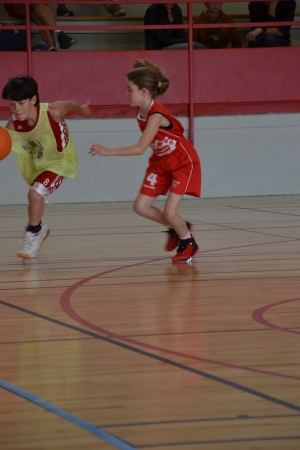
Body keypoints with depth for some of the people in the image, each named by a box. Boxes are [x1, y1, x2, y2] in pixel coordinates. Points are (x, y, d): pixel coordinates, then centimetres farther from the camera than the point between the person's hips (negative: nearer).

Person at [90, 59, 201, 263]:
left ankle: (188, 243, 16)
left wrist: (108, 151, -37)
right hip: (161, 163, 8)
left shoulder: (156, 114, -32)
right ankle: (175, 229, 23)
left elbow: (140, 148, -37)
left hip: (183, 162, -8)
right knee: (141, 207, -1)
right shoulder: (141, 111, -7)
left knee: (169, 213, -13)